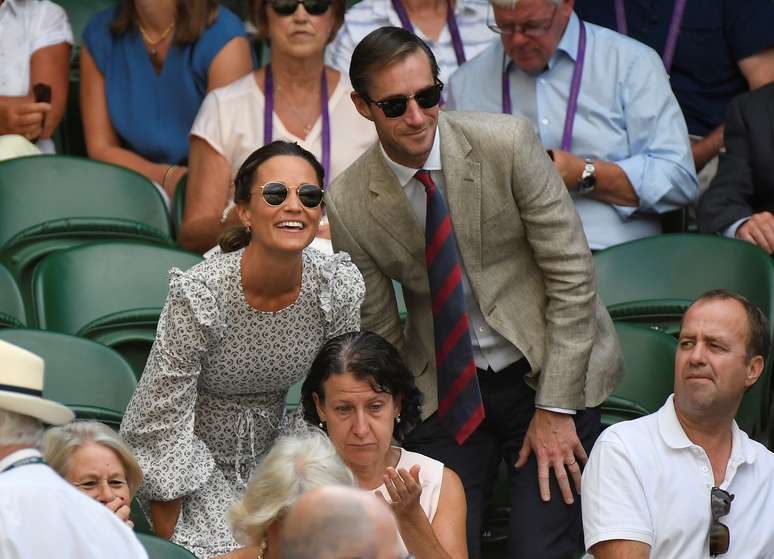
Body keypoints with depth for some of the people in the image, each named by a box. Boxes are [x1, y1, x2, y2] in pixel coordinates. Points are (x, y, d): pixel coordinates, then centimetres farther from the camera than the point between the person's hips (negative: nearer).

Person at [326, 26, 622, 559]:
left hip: (546, 372, -2)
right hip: (446, 389, 2)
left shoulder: (507, 143, -15)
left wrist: (555, 408, -13)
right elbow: (379, 332, 2)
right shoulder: (348, 204, -9)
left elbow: (572, 275, -12)